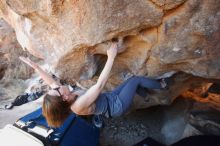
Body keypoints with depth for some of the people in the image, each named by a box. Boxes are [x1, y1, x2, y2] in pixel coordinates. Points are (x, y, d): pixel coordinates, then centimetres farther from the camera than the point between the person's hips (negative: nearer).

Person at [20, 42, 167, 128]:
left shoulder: (67, 100, -14)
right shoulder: (79, 105, -38)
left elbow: (50, 81, -4)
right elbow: (100, 84, -43)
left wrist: (35, 66, -9)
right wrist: (111, 57, -41)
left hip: (110, 98, 8)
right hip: (117, 105, -8)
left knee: (133, 80, 17)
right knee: (136, 79, 3)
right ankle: (161, 85, 31)